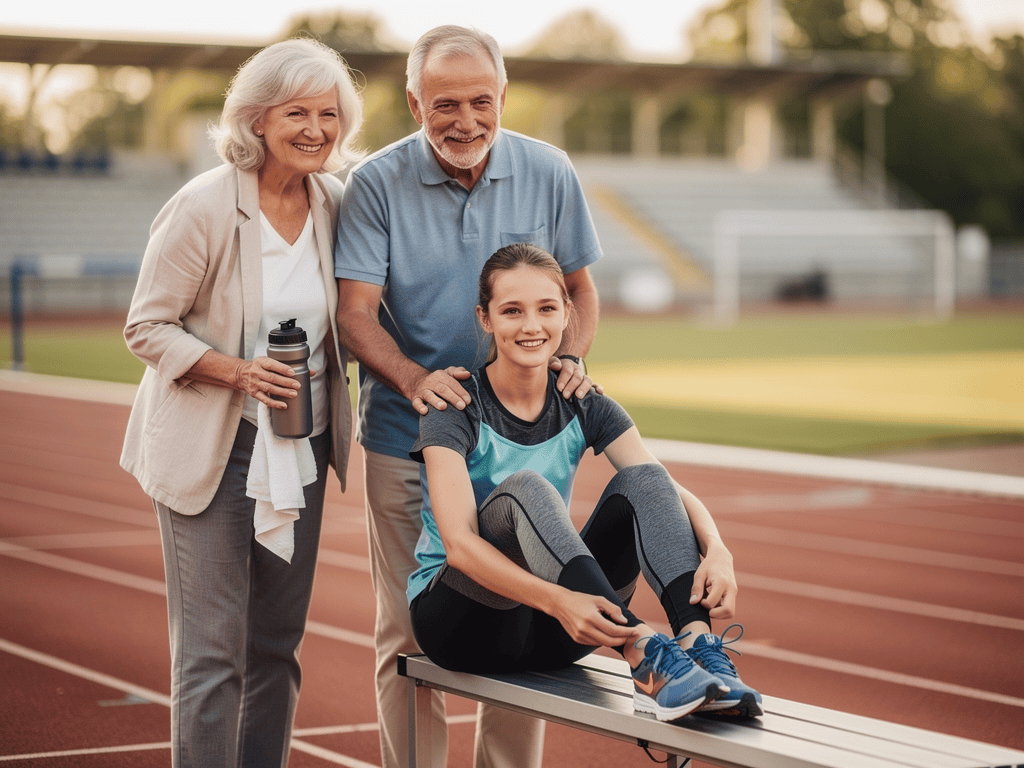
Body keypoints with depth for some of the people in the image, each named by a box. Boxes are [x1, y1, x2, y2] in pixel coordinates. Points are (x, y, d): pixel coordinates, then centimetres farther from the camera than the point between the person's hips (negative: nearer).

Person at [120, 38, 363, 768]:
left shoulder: (335, 203, 2)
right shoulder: (203, 207, -14)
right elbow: (147, 328, -10)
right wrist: (238, 371, -23)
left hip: (300, 450, 6)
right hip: (211, 450, -5)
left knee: (278, 645, 13)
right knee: (211, 652, -5)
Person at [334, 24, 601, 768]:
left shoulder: (548, 174, 0)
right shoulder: (377, 184, -7)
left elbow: (580, 289, 10)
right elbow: (357, 313, -9)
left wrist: (569, 358, -10)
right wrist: (413, 378, -28)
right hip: (407, 438, -1)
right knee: (409, 634, 4)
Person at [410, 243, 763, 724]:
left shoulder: (584, 410, 3)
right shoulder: (457, 410, -12)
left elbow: (668, 491, -10)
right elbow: (458, 543, -26)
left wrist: (716, 552, -34)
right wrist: (557, 600, -43)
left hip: (548, 633, 4)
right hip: (457, 617, -4)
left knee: (640, 479, -17)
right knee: (525, 487, -32)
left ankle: (697, 644, -40)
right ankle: (644, 659, -46)